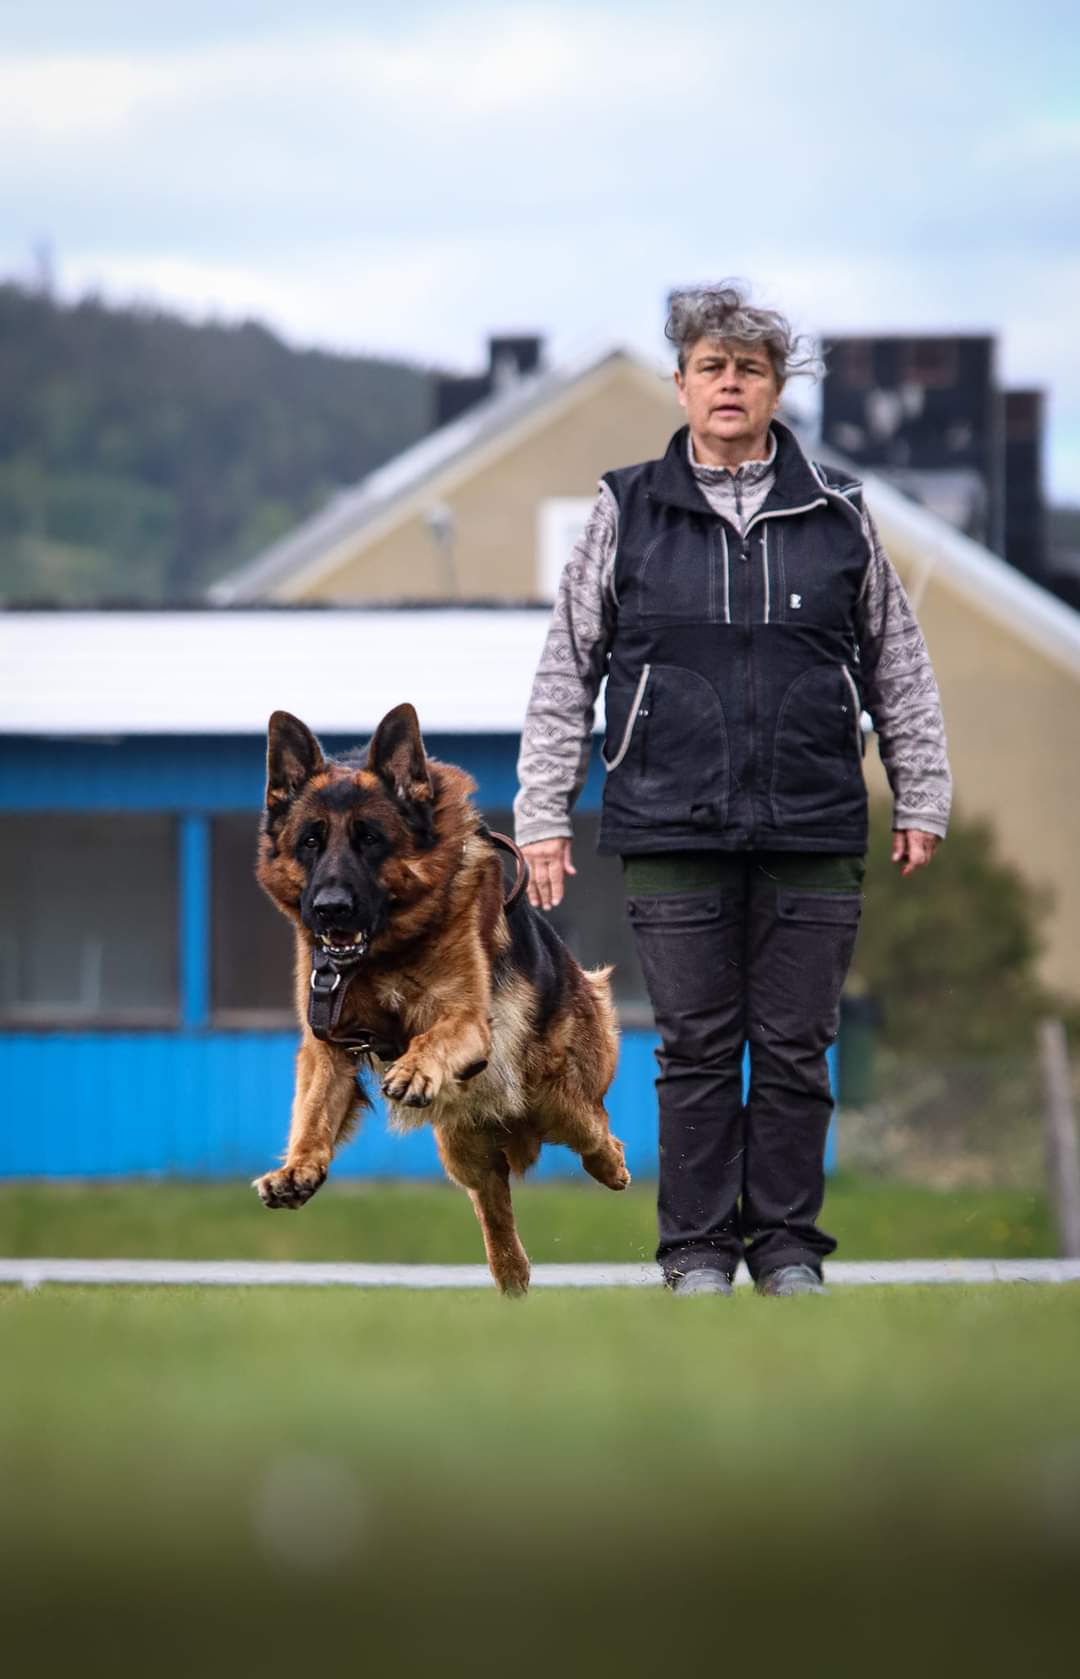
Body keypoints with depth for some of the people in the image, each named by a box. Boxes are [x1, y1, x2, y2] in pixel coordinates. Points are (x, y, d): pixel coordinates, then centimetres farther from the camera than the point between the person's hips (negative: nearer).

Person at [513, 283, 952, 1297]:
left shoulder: (838, 516, 8)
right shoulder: (625, 514, 5)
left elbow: (899, 666, 16)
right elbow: (565, 673, 8)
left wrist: (921, 798, 13)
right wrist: (542, 816, 4)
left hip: (813, 834, 1)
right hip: (672, 833, -1)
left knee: (795, 1049, 3)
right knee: (697, 1050, 2)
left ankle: (787, 1246, 12)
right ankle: (699, 1250, 10)